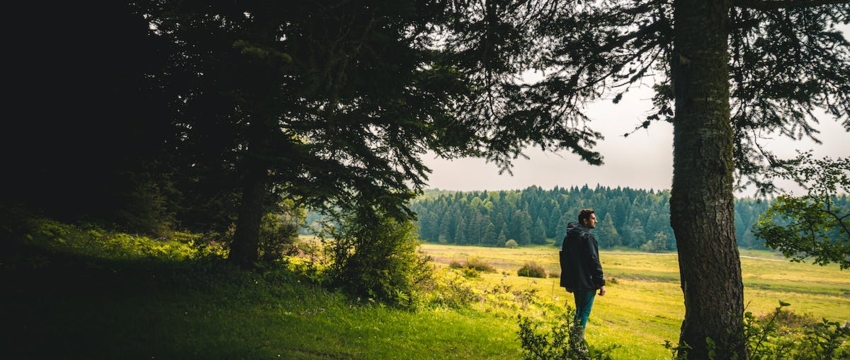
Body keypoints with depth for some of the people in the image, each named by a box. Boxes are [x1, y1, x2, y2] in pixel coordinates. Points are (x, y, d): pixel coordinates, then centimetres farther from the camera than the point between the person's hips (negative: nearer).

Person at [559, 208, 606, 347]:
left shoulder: (569, 236, 12)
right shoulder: (587, 236, -14)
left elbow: (564, 259, 15)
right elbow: (594, 262, -17)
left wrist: (567, 282, 18)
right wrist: (601, 283, -13)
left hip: (574, 282, 8)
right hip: (587, 282, -8)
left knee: (579, 310, 18)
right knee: (584, 312, -3)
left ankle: (575, 340, 21)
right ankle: (578, 343, -3)